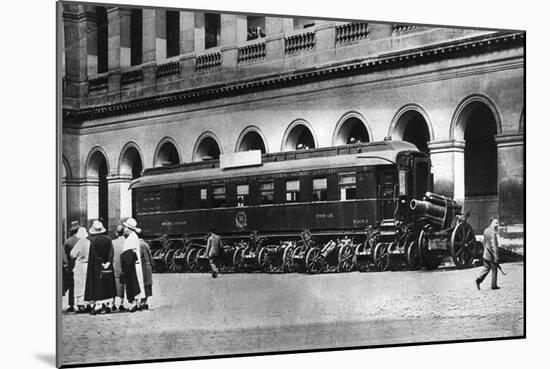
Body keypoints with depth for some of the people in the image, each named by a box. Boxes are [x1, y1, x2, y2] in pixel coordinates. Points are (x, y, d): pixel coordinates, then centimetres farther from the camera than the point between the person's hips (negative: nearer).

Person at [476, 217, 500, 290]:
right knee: (494, 270, 6)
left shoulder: (486, 230, 5)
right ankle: (493, 285, 15)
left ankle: (479, 279, 5)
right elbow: (494, 246, -23)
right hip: (491, 255, -8)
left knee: (486, 267, 19)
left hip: (486, 254, 8)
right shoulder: (492, 233, -22)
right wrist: (496, 257, -21)